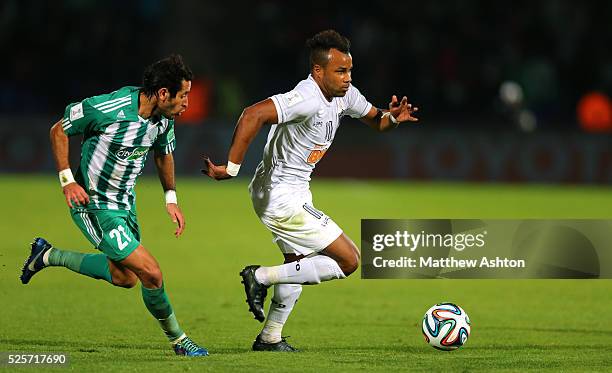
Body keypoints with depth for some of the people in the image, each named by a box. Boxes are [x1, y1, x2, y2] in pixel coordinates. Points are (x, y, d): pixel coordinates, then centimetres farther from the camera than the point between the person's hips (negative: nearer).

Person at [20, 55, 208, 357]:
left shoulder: (164, 117, -5)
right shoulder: (107, 108, -27)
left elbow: (163, 154, 16)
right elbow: (58, 130, -13)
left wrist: (171, 199, 8)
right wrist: (67, 180, -19)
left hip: (125, 202, 9)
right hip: (95, 206, -9)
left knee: (125, 277, 21)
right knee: (151, 273, -13)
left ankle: (49, 255, 34)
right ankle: (177, 339, 8)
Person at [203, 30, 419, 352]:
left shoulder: (345, 94, 2)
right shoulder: (307, 99, -27)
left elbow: (374, 119, 18)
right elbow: (253, 115, -39)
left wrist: (392, 117, -5)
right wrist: (231, 168, -38)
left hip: (296, 190, 10)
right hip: (281, 197, -10)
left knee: (298, 264, 27)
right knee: (348, 260, -8)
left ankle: (270, 339, 40)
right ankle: (261, 277, -4)